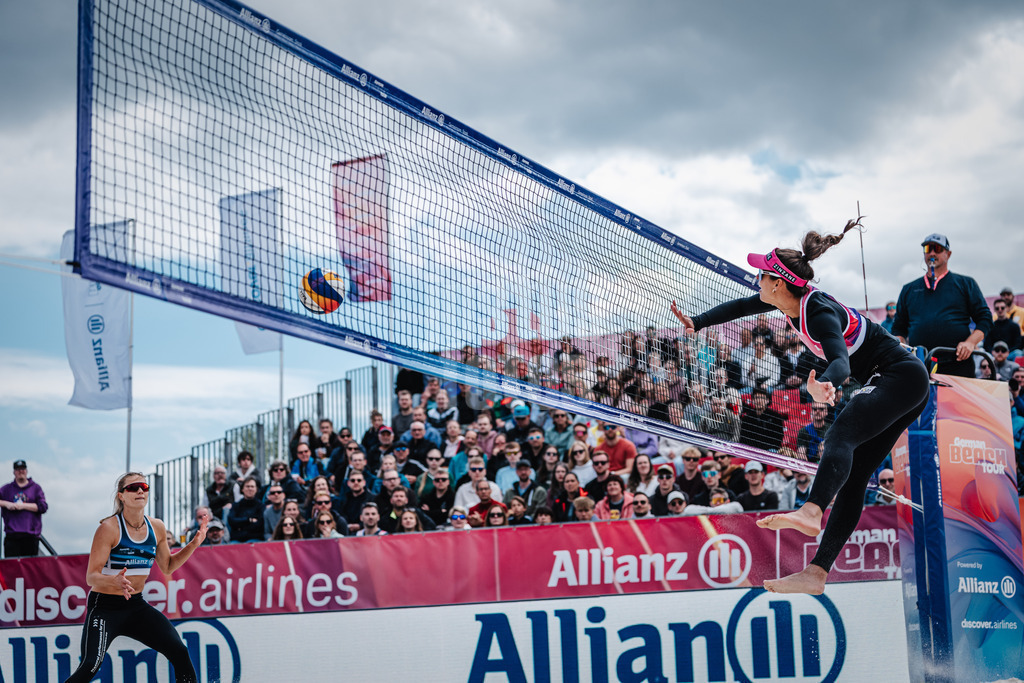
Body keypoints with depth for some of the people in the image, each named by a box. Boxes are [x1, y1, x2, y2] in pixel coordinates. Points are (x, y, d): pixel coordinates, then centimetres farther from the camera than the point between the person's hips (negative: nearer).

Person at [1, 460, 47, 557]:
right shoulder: (7, 488, 18)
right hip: (11, 534, 1)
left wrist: (23, 506, -6)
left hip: (31, 534, -1)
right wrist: (6, 504, -7)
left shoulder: (36, 488, 13)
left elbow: (43, 506, 1)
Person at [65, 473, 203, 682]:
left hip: (136, 605, 6)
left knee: (179, 652, -5)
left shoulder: (157, 528, 1)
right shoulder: (109, 528, -16)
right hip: (104, 606, -6)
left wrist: (193, 545, 2)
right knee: (90, 665, -22)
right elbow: (91, 577, -19)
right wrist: (115, 581, -40)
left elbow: (167, 567, 16)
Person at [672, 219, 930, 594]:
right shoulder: (795, 299, 1)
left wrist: (826, 383, -63)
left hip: (901, 377, -10)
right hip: (891, 384, 10)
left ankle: (811, 513, -60)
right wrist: (696, 322, 15)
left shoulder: (818, 312, -25)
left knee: (840, 434, -35)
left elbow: (841, 360, -42)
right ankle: (816, 574, -7)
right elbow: (742, 306, 16)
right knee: (853, 477, -1)